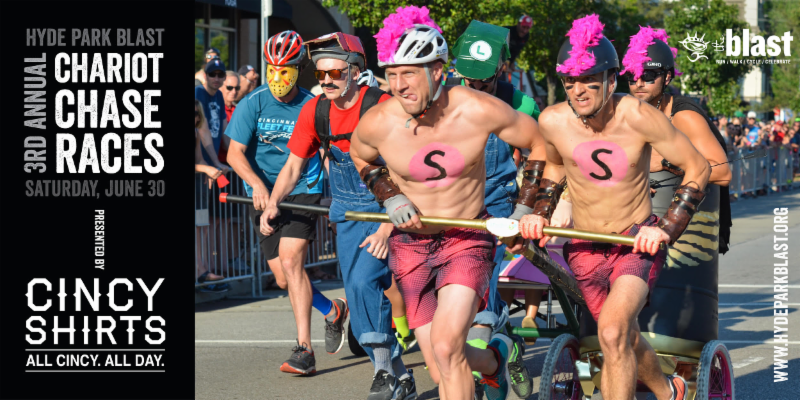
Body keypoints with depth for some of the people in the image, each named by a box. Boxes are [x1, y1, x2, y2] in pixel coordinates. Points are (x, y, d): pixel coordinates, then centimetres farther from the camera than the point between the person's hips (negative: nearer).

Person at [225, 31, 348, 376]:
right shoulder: (254, 103, -6)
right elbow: (235, 153, -11)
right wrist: (257, 185, -27)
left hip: (302, 191, -3)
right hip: (264, 194, 3)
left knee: (290, 259, -21)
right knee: (283, 279, 6)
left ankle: (304, 349, -20)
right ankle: (333, 311, 35)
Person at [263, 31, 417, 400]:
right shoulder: (315, 111, -3)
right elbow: (293, 165, 8)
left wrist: (387, 228, -25)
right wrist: (273, 202, -7)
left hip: (386, 210, -6)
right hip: (348, 213, 6)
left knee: (364, 282, -23)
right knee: (362, 300, 5)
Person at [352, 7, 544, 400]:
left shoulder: (478, 111, -19)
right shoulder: (377, 123, -14)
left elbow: (541, 143, -1)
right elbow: (361, 158, 12)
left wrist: (526, 209, -4)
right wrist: (392, 199, -4)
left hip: (468, 239, -2)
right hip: (411, 245, 2)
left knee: (446, 347, -26)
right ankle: (493, 359, 39)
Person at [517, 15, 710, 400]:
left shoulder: (638, 116, -23)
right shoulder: (553, 121, -13)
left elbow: (698, 168, -12)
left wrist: (667, 228, -18)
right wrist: (540, 213, -1)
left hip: (638, 242, -4)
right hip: (585, 247, 4)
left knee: (612, 332, -26)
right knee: (626, 339, 18)